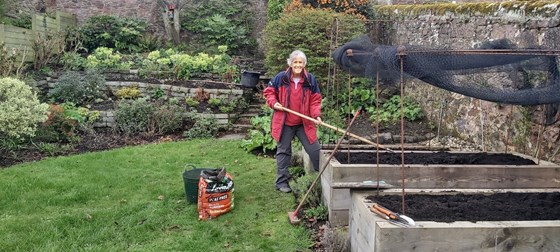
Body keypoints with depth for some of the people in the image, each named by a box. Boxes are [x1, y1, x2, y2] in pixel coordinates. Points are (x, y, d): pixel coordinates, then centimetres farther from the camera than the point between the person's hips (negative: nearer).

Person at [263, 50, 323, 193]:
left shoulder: (310, 79, -1)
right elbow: (268, 91, 5)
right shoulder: (280, 78, -6)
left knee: (315, 149, 4)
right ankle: (282, 181, 19)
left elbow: (315, 99, 2)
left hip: (304, 123, 1)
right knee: (283, 152, 9)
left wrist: (316, 114, -13)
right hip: (284, 123, -1)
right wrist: (273, 103, -12)